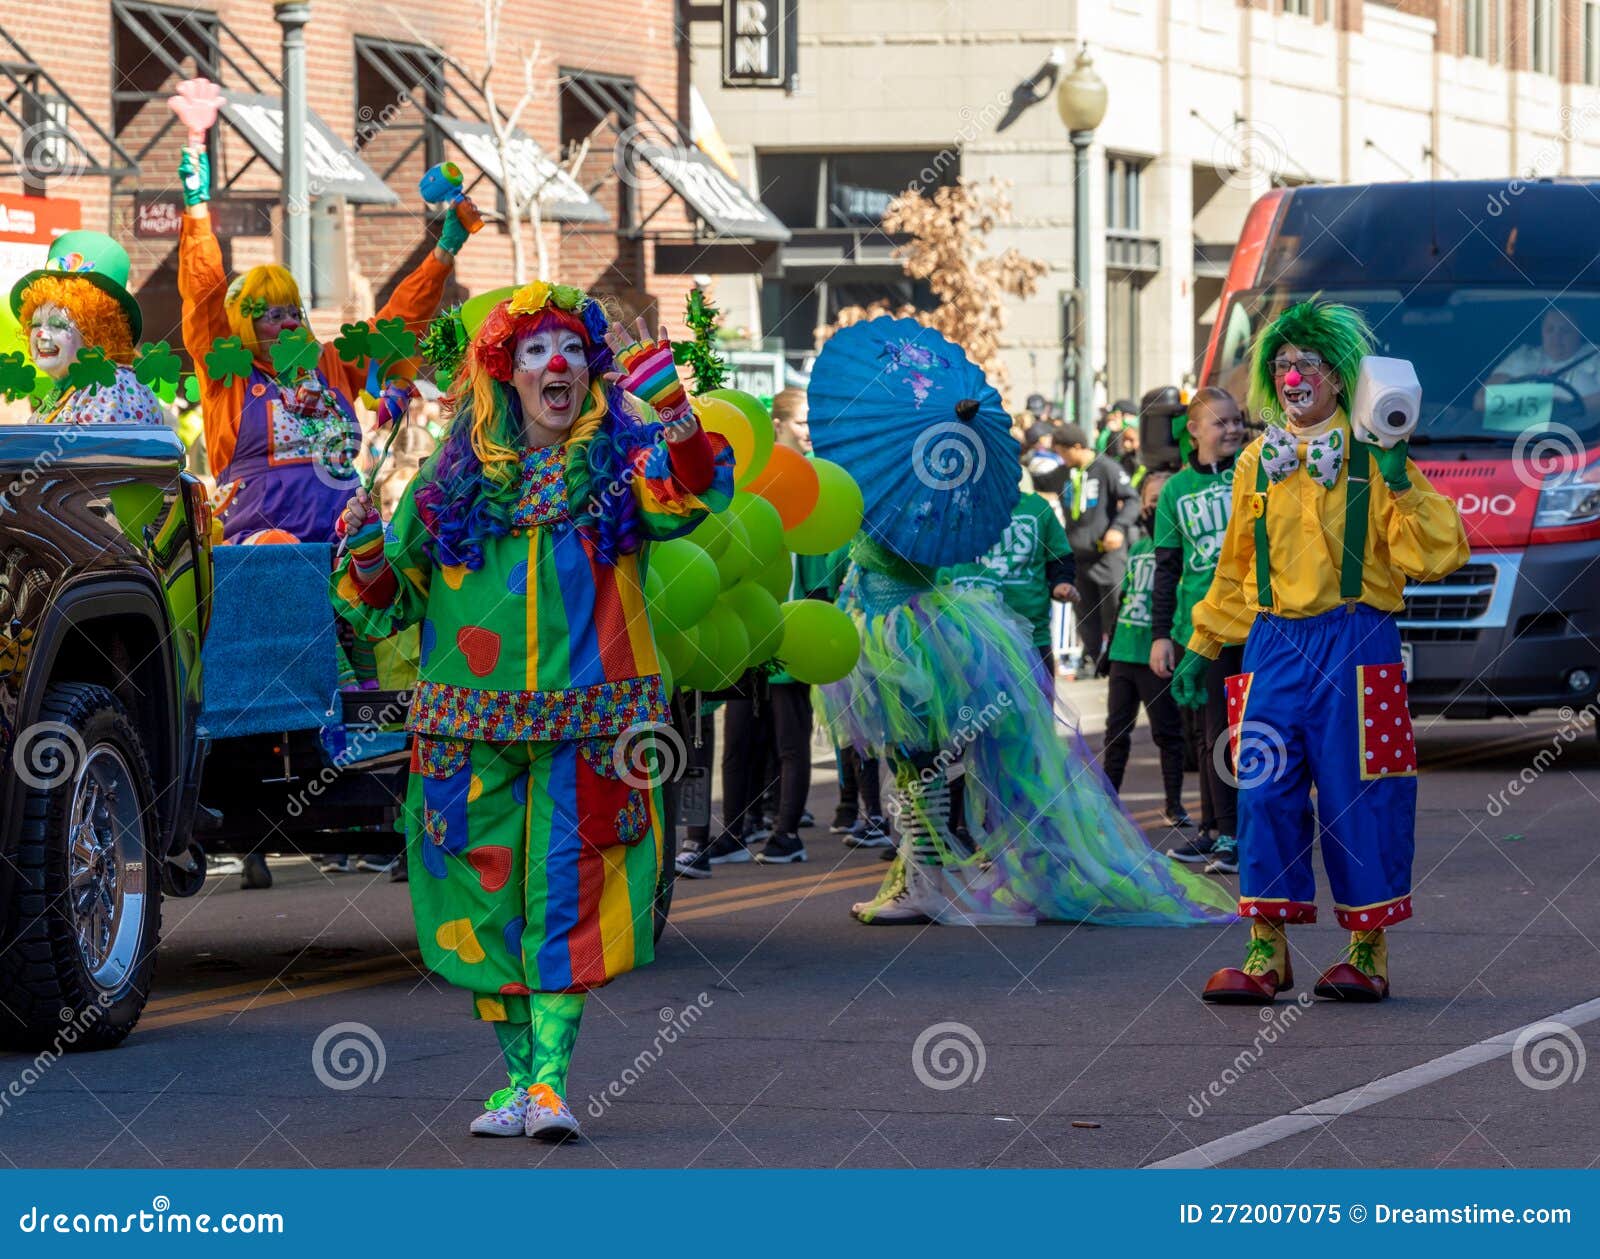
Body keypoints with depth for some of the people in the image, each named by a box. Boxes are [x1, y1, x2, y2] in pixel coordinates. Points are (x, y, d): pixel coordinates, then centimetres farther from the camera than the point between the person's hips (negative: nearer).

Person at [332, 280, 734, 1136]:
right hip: (473, 727, 2)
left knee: (569, 891, -7)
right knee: (486, 893, 4)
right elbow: (395, 599, 16)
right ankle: (518, 1073, 14)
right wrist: (367, 558, -6)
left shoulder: (622, 462, 4)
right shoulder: (454, 479, 10)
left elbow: (687, 498, -19)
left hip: (586, 725, -2)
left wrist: (672, 408, -34)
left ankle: (551, 1078, -8)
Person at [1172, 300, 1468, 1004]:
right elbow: (1236, 567, 24)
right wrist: (1203, 648, 22)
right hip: (1274, 643, 4)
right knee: (1265, 793, -3)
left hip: (1355, 644, -4)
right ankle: (1267, 952, 3)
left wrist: (1400, 483, -17)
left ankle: (1368, 952, 8)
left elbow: (1438, 556, -6)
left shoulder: (1372, 459, 1)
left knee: (1356, 796, -2)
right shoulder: (1257, 462, 13)